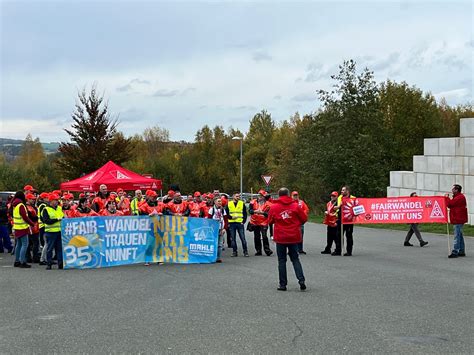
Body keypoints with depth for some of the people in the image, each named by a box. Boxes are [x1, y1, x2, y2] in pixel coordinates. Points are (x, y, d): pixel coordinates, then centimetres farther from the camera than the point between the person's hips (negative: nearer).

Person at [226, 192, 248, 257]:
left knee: (243, 238, -3)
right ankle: (234, 252, 11)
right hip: (232, 224, 1)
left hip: (240, 223, -1)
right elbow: (226, 214, 8)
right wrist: (231, 217, -10)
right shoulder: (228, 204, 8)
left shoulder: (242, 203, 7)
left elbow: (245, 214, 8)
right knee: (233, 239, 4)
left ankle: (245, 251, 3)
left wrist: (243, 221, -4)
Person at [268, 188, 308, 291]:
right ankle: (301, 280, -2)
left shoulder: (274, 207, -4)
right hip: (294, 236, 1)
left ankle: (283, 284, 7)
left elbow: (270, 221, 6)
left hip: (280, 237, -1)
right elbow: (304, 219, 2)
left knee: (282, 260, 7)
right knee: (295, 259, 12)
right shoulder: (296, 206, -4)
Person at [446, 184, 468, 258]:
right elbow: (451, 205, 19)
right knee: (460, 235, 13)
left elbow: (450, 204, -21)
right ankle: (461, 251, 18)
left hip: (458, 219, -11)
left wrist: (446, 197, -3)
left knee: (457, 236, -12)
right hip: (458, 219, 11)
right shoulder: (458, 197, 21)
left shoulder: (460, 197, -15)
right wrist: (447, 198, 5)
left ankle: (455, 252, -15)